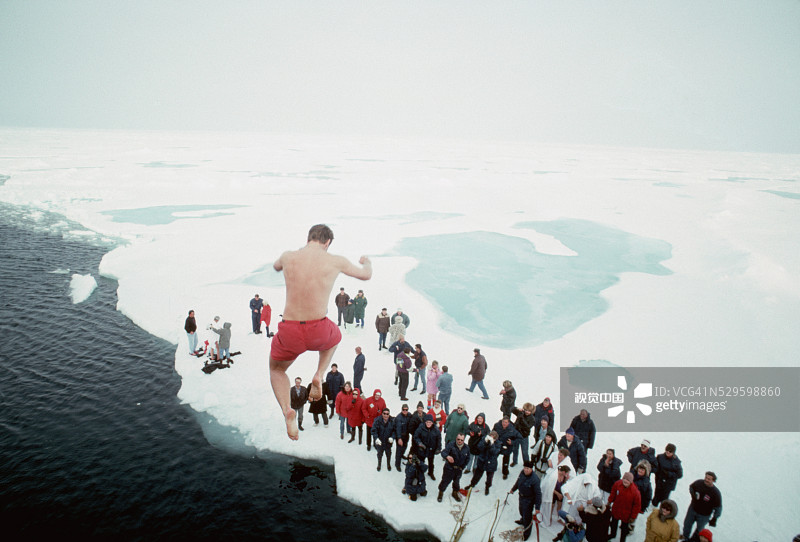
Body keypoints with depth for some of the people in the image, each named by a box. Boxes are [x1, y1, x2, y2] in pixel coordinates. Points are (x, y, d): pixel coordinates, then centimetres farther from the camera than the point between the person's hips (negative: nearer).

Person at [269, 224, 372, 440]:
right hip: (319, 331, 0)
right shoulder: (335, 261, -2)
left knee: (276, 370, 30)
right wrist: (366, 262, 41)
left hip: (290, 333, 1)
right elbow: (366, 275, 16)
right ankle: (319, 376, 16)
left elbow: (276, 266, 30)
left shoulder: (289, 256, 2)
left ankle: (287, 410, 4)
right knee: (334, 338, 39)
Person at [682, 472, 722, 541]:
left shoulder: (716, 492, -27)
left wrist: (714, 519, -19)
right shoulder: (699, 483, -18)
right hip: (692, 509, 3)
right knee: (687, 524, 22)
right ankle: (685, 537, 48)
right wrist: (693, 493, -15)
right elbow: (691, 487, 5)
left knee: (699, 530, 19)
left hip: (704, 515, -3)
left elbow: (718, 507, -18)